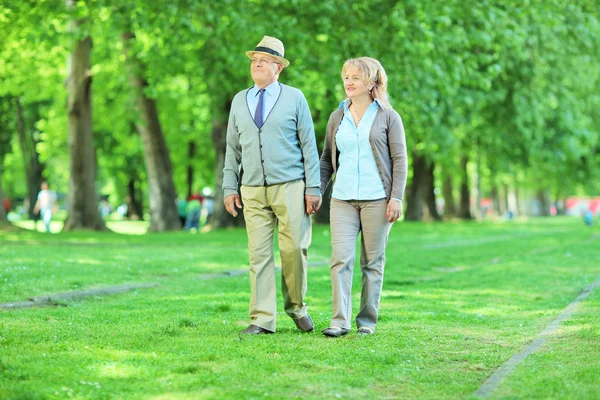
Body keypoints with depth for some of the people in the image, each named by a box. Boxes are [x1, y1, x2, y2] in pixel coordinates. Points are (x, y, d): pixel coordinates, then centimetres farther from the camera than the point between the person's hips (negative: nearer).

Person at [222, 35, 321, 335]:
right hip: (253, 190, 3)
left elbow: (309, 146, 1)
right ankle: (262, 320, 1)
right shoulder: (239, 101, 12)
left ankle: (296, 307, 19)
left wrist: (313, 188, -5)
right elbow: (232, 148, 14)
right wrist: (229, 187, 6)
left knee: (294, 250, -3)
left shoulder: (294, 98, 3)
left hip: (290, 187, -2)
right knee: (259, 254, -1)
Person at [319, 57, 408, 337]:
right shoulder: (337, 117, 12)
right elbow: (327, 159, 17)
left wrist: (396, 198, -9)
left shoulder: (388, 117, 2)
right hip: (342, 199, 3)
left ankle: (367, 321, 11)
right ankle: (340, 321, -8)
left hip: (376, 199, -3)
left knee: (373, 262, 3)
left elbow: (399, 160, -1)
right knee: (340, 258, -8)